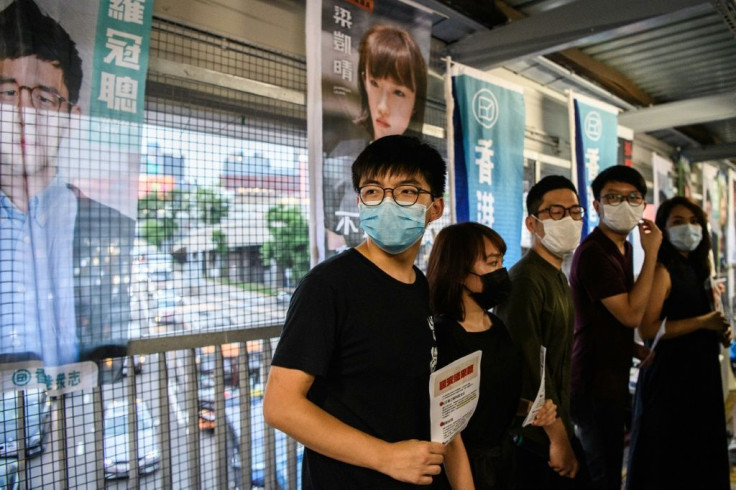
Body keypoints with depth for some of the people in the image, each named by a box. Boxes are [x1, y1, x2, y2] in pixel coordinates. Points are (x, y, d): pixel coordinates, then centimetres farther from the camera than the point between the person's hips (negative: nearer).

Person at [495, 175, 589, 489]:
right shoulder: (525, 281, -20)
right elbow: (529, 369, -24)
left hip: (558, 426, 9)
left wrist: (564, 431, 11)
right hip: (534, 436, -9)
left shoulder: (558, 277, 11)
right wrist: (558, 438, -18)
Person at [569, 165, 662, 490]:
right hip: (595, 385, -9)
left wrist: (638, 350, 5)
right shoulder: (593, 253, -21)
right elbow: (631, 314, -25)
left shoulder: (623, 247, 10)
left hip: (613, 379, 9)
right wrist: (651, 252, -21)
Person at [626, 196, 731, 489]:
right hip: (668, 377, -8)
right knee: (666, 463, 2)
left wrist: (717, 331, 3)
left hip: (699, 376, 9)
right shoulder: (662, 270, -13)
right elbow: (647, 329, -22)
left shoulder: (695, 270, 12)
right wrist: (702, 322, -20)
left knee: (697, 458, 17)